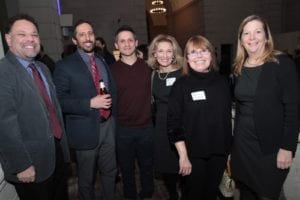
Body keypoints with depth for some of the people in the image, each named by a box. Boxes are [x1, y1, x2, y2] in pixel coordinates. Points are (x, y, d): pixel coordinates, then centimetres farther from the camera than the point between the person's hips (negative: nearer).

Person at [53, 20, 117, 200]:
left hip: (108, 125, 5)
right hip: (86, 129, -5)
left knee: (110, 171, 21)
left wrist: (112, 109, 6)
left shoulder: (103, 61, 8)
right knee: (87, 178, 16)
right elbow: (60, 100, -15)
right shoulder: (65, 65, -9)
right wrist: (90, 104, -24)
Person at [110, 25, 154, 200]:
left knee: (147, 166, 18)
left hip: (146, 126, 1)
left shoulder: (148, 67, 0)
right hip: (122, 129, -1)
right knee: (127, 168, 17)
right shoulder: (112, 70, -4)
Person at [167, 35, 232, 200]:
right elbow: (174, 123, -12)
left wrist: (230, 148, 10)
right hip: (194, 153, -3)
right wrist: (183, 156, -13)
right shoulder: (181, 85, -10)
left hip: (219, 152, 4)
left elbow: (228, 116, 9)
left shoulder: (222, 82, 1)